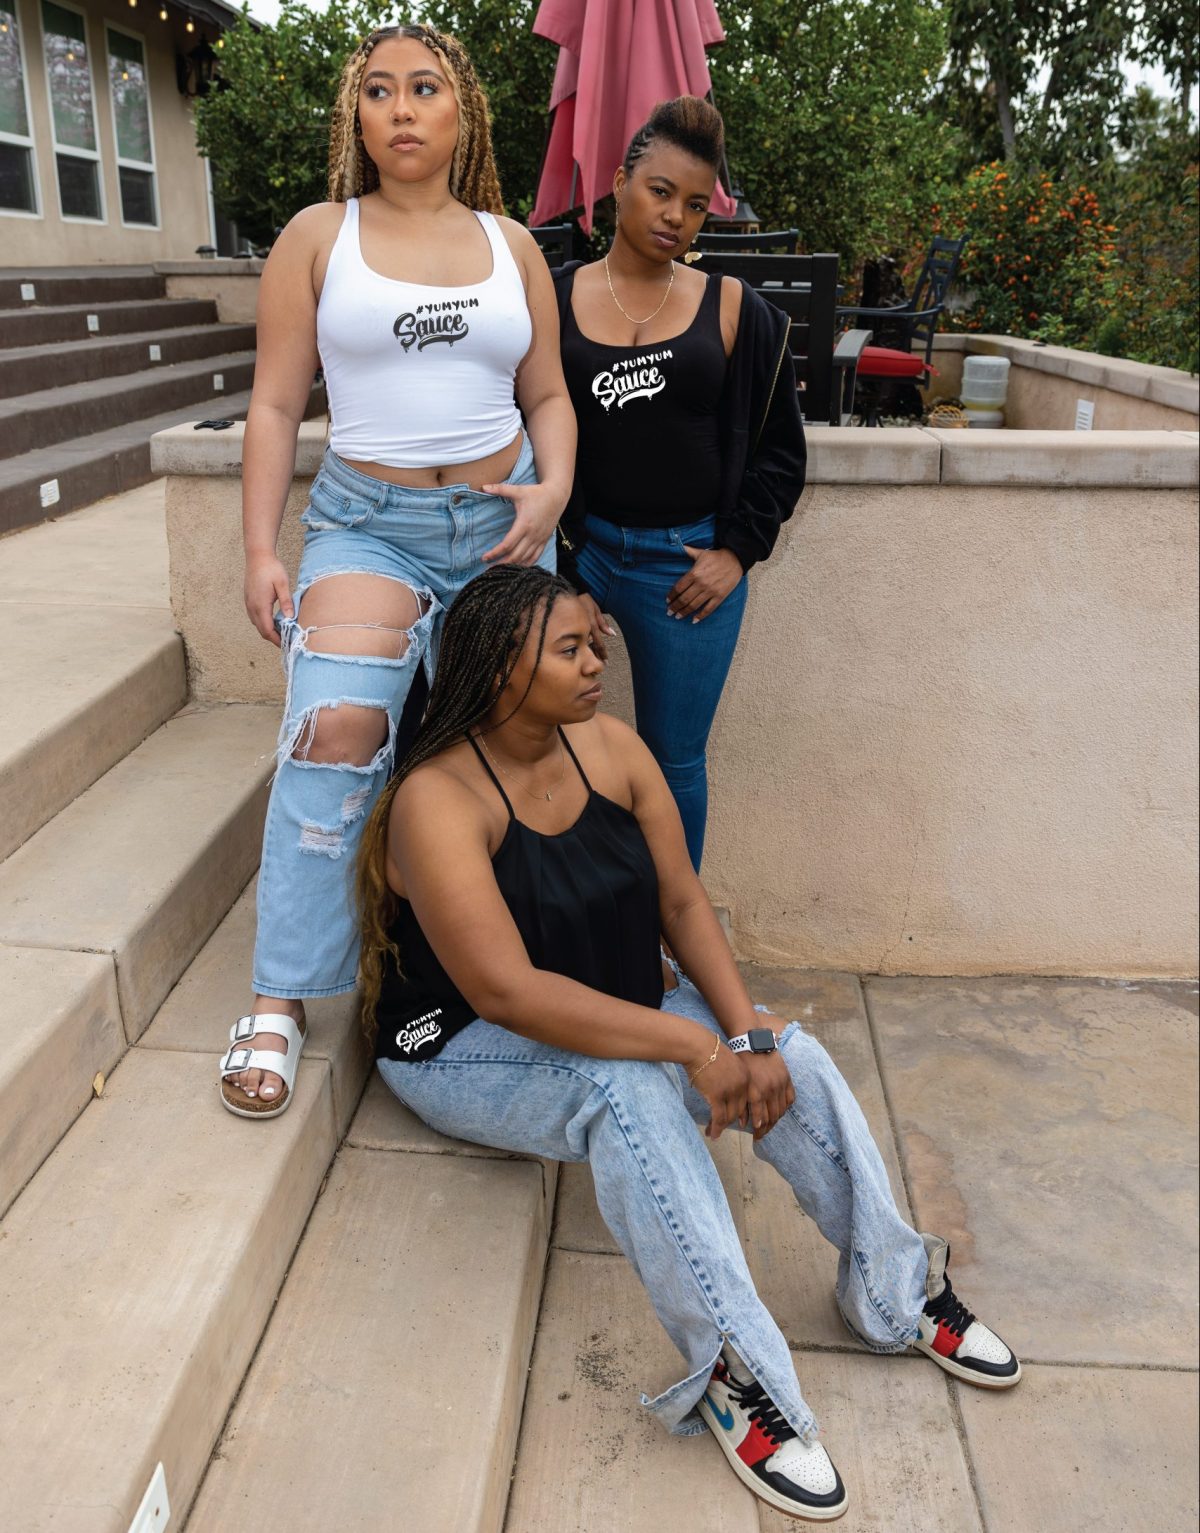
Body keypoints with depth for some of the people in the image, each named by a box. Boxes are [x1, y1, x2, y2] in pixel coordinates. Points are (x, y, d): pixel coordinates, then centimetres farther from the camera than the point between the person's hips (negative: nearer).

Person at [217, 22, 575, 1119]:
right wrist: (261, 550, -5)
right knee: (336, 728, -23)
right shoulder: (320, 236, 5)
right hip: (369, 522, -3)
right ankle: (281, 998, -11)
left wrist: (553, 490, -6)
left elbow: (548, 396, 14)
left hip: (504, 525, 3)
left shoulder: (511, 244, 11)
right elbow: (277, 406, 3)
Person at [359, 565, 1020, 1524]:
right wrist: (691, 1044, -34)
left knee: (787, 1055, -10)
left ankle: (895, 1293, 8)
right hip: (468, 1048, -6)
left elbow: (681, 900, -4)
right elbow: (507, 991, -34)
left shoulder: (609, 745, -6)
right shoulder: (437, 800, -26)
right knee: (629, 1090, -35)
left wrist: (746, 1033, -17)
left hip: (615, 1006, 6)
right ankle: (732, 1371, -21)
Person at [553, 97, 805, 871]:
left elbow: (780, 448, 9)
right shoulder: (555, 300, 4)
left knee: (674, 761, 8)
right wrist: (552, 566, -2)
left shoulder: (735, 309, 4)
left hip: (689, 563, 0)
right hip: (575, 549, 1)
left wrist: (737, 553, 0)